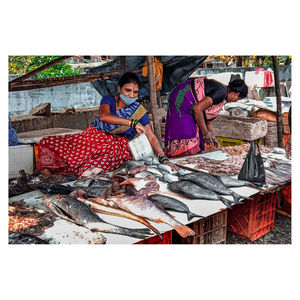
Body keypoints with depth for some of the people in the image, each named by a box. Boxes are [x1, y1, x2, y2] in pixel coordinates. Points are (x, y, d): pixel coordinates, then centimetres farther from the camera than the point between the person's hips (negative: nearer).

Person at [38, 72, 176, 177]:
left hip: (116, 146, -2)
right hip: (93, 138, 2)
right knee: (47, 143, -10)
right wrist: (132, 123, -35)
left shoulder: (139, 111, -4)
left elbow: (151, 137, -8)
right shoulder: (109, 99, -4)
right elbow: (104, 116, -27)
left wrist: (164, 159, -22)